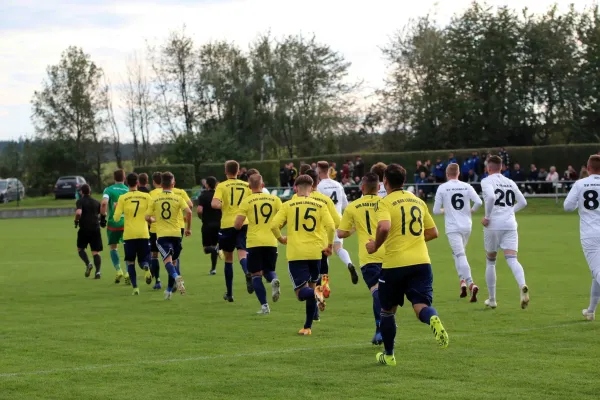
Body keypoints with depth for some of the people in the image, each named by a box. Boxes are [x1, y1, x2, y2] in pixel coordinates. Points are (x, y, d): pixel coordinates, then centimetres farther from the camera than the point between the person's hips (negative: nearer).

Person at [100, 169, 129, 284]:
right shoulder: (129, 191, 3)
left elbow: (104, 203, -19)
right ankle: (128, 273, -4)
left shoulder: (109, 190, -2)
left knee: (113, 248, 16)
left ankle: (118, 271, 6)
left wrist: (103, 214, -2)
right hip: (127, 223, 1)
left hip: (113, 223, -1)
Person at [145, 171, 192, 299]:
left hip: (162, 235, -1)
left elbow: (147, 217, 5)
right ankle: (169, 290, 18)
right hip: (176, 234, 1)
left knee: (168, 260, -15)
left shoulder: (155, 199, 4)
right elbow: (189, 212, -12)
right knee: (173, 261, 15)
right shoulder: (178, 198, 2)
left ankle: (176, 277, -45)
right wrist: (188, 228, 1)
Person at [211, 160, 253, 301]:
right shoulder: (246, 186, 8)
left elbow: (214, 204, -17)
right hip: (244, 224, 1)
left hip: (227, 225, -1)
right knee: (242, 253, -10)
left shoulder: (222, 186, -1)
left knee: (228, 259, 13)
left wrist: (223, 206, 2)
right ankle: (248, 272, -47)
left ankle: (229, 293, 20)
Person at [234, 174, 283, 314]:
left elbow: (237, 225, -9)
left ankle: (264, 306, -4)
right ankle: (274, 280, -18)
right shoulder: (274, 199, 4)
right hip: (271, 242, 3)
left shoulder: (246, 202, -3)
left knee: (256, 275, 6)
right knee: (268, 270, 19)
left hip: (254, 243, -3)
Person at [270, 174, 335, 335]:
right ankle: (308, 327, 17)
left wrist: (280, 238, 11)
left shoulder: (288, 205, 1)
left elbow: (274, 225, -8)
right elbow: (331, 227, -7)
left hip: (295, 253, -2)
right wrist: (329, 245, 8)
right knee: (311, 286, 18)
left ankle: (315, 295, -35)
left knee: (302, 292, 0)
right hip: (315, 252, 2)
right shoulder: (320, 206, 4)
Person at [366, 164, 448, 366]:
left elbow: (384, 228, -24)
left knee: (387, 311, 16)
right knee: (421, 306, -3)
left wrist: (375, 246, -7)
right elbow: (433, 232, 18)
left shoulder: (385, 203, -4)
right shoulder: (419, 201, 14)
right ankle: (433, 320, -39)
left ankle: (389, 355, 25)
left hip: (394, 264, -3)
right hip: (421, 262, 3)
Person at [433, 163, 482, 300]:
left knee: (460, 255, -12)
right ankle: (463, 281, 15)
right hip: (467, 226, 4)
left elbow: (435, 210, -2)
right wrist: (471, 210, 13)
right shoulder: (467, 187, 4)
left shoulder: (442, 188, -2)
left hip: (453, 227, -4)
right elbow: (478, 202, -7)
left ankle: (470, 283, -28)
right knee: (458, 253, 23)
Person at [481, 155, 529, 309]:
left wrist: (487, 217, -12)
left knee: (490, 261, 13)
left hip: (493, 225, -3)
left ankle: (492, 299, 20)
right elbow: (523, 202, 16)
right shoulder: (510, 182, 15)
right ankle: (522, 286, -37)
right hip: (510, 224, 3)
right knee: (512, 259, -7)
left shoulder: (486, 181, -2)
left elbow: (490, 196, -21)